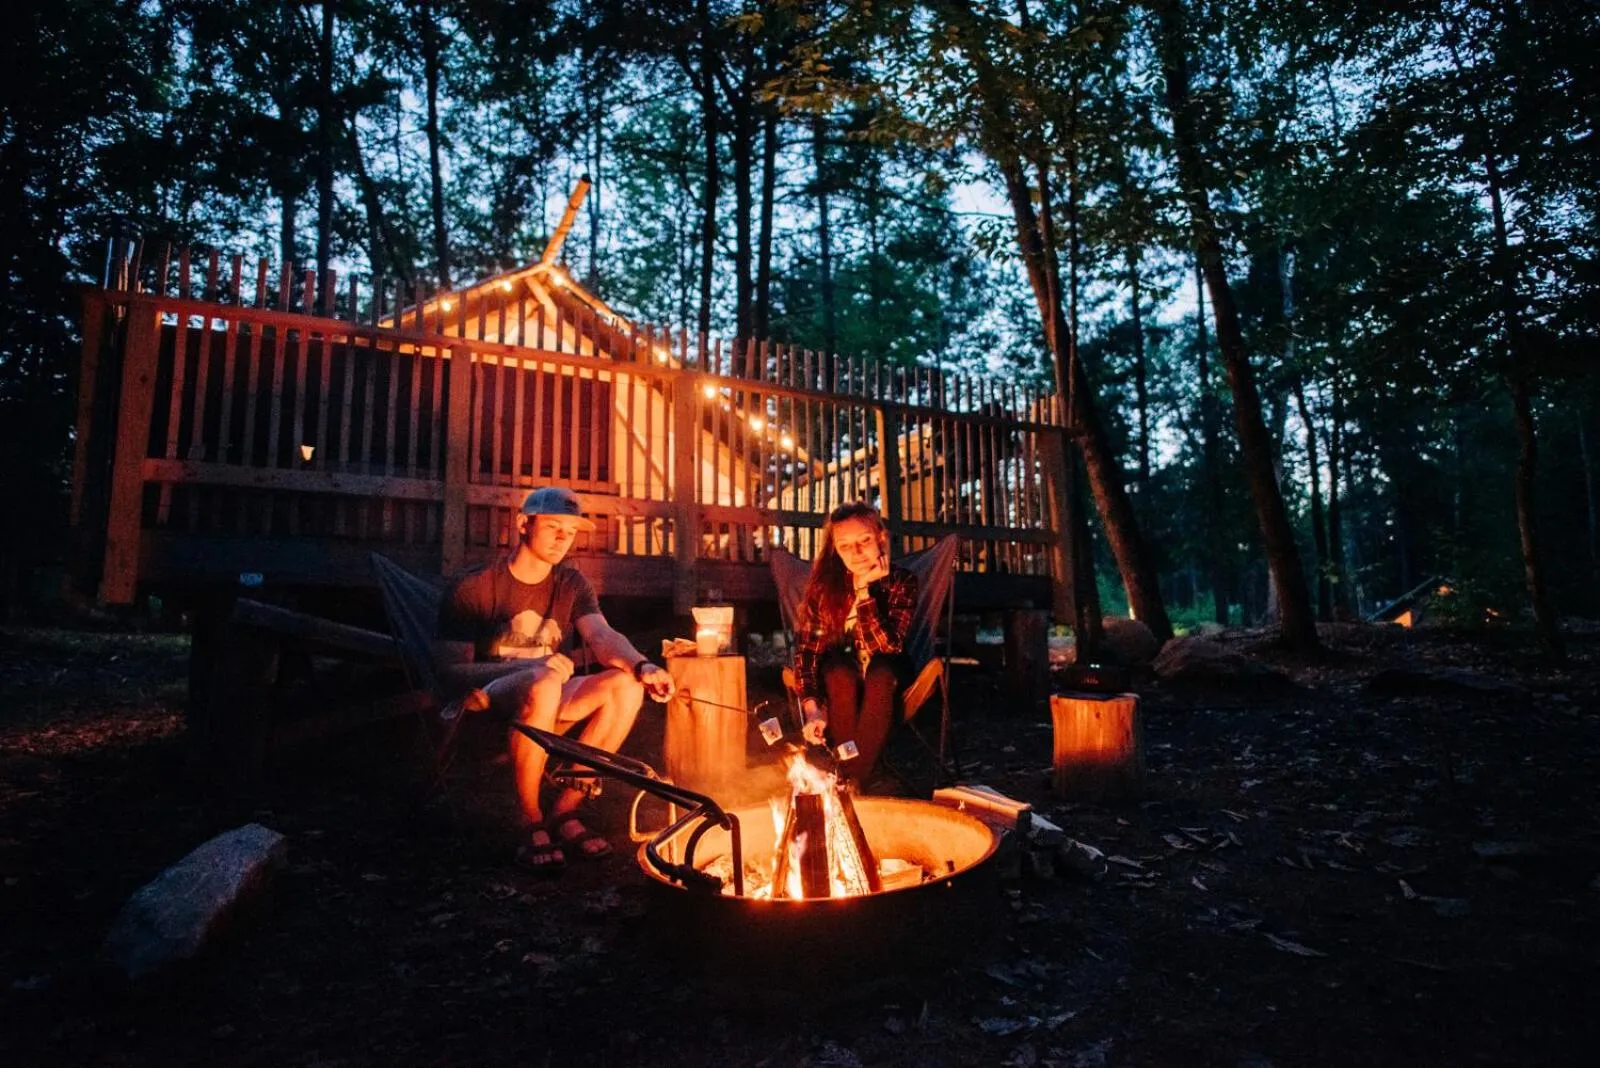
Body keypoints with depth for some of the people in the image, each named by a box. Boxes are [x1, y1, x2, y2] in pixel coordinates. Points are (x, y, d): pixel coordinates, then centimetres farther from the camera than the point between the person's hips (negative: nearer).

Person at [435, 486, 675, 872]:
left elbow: (602, 635, -11)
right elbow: (453, 669, -15)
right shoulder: (473, 587, -8)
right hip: (488, 702, -5)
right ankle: (533, 823, -19)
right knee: (543, 686, -39)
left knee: (626, 685, -23)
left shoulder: (571, 583, 6)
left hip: (547, 708, 5)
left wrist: (642, 665, -34)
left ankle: (565, 810, -11)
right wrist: (531, 666, -31)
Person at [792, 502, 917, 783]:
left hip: (883, 673, 0)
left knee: (880, 673, -34)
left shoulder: (901, 581, -18)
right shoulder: (824, 583, -16)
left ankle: (856, 777, -25)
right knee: (841, 676, -34)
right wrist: (812, 708, -31)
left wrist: (863, 589, -34)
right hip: (839, 669, 0)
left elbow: (886, 648, -27)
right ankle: (844, 771, -19)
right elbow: (806, 649, -18)